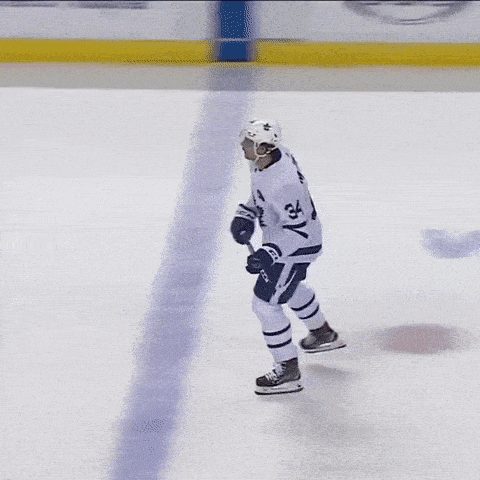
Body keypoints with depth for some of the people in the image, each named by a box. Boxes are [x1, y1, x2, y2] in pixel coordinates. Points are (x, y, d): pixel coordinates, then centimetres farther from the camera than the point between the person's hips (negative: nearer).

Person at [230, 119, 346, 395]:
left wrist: (268, 254, -37)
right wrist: (246, 215, 2)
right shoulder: (267, 159, -8)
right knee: (290, 288, 32)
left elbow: (298, 228, -32)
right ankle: (323, 334, 56)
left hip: (296, 246, -10)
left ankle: (288, 370, 5)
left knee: (265, 304, -6)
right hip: (281, 237, 10)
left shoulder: (283, 184, -37)